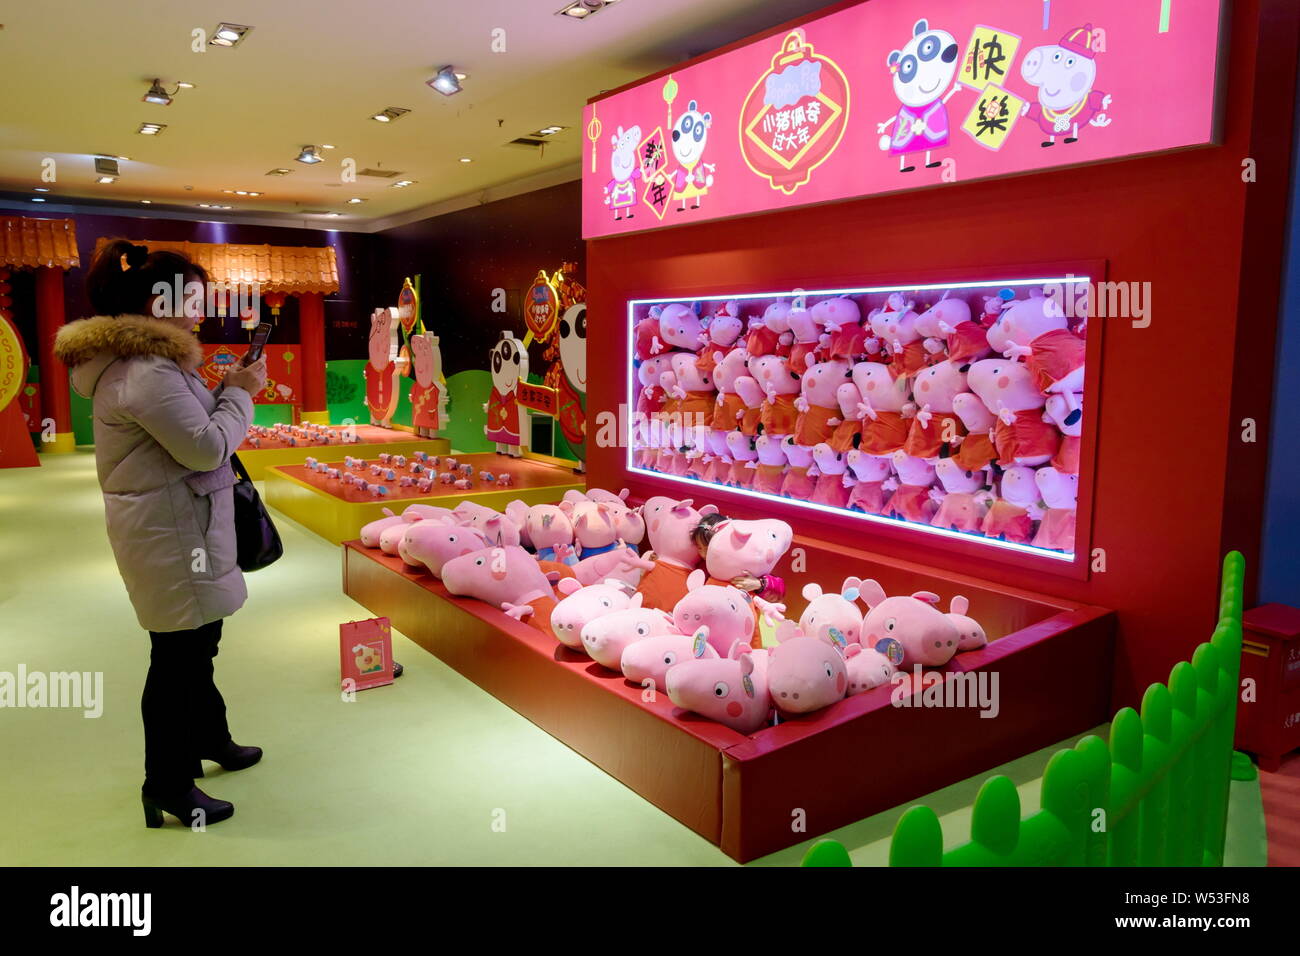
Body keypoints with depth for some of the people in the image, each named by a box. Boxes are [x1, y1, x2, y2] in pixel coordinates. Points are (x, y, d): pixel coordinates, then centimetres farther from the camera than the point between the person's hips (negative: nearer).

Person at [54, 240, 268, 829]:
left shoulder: (135, 361, 11)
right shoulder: (147, 372, -22)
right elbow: (208, 447, -23)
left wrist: (224, 393, 5)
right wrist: (240, 393, -11)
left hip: (176, 526, 11)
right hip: (171, 534, -11)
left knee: (197, 641, 24)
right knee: (178, 655, 0)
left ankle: (209, 738, 42)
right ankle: (168, 785, 14)